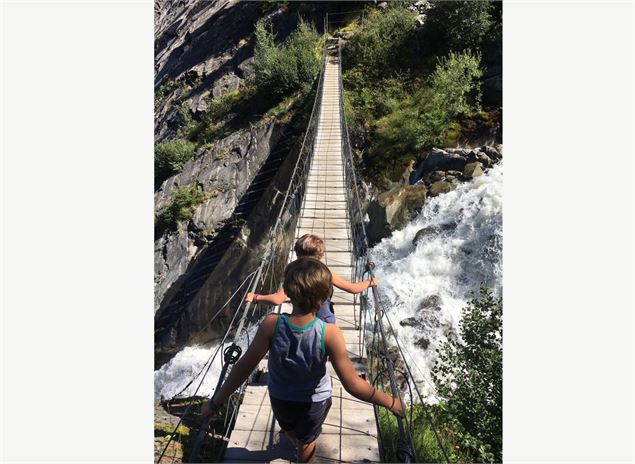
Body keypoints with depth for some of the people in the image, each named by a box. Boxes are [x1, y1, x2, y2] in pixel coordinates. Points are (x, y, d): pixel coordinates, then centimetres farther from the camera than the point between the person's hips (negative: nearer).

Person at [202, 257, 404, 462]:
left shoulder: (272, 324, -34)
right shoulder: (330, 334, -36)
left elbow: (244, 367, -26)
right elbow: (353, 385, -30)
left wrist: (215, 402, -12)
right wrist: (390, 402, -15)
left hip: (280, 397, 3)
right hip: (314, 400, -2)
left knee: (289, 429, 38)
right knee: (307, 440, 31)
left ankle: (298, 444, 69)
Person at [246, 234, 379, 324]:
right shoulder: (326, 274, -18)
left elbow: (277, 299, -33)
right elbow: (354, 288, -13)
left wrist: (255, 297, -19)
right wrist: (370, 282, 5)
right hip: (327, 324, 1)